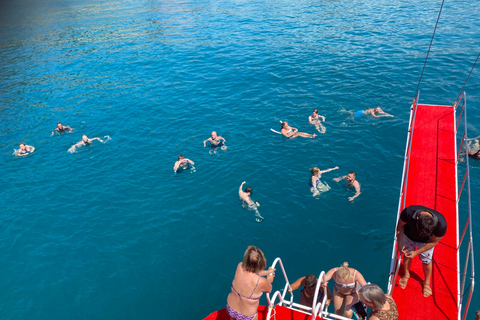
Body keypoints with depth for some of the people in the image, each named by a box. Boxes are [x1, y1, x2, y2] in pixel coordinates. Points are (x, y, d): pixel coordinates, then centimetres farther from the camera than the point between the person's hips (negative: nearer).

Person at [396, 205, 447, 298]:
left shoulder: (441, 224, -39)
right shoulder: (408, 212, -42)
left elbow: (434, 242, -19)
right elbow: (400, 225, -18)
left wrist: (417, 252, -21)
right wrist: (400, 243, -22)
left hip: (426, 242, 0)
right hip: (408, 236, 1)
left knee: (426, 261, 16)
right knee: (407, 255, 19)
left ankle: (427, 282, 47)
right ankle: (406, 275, 50)